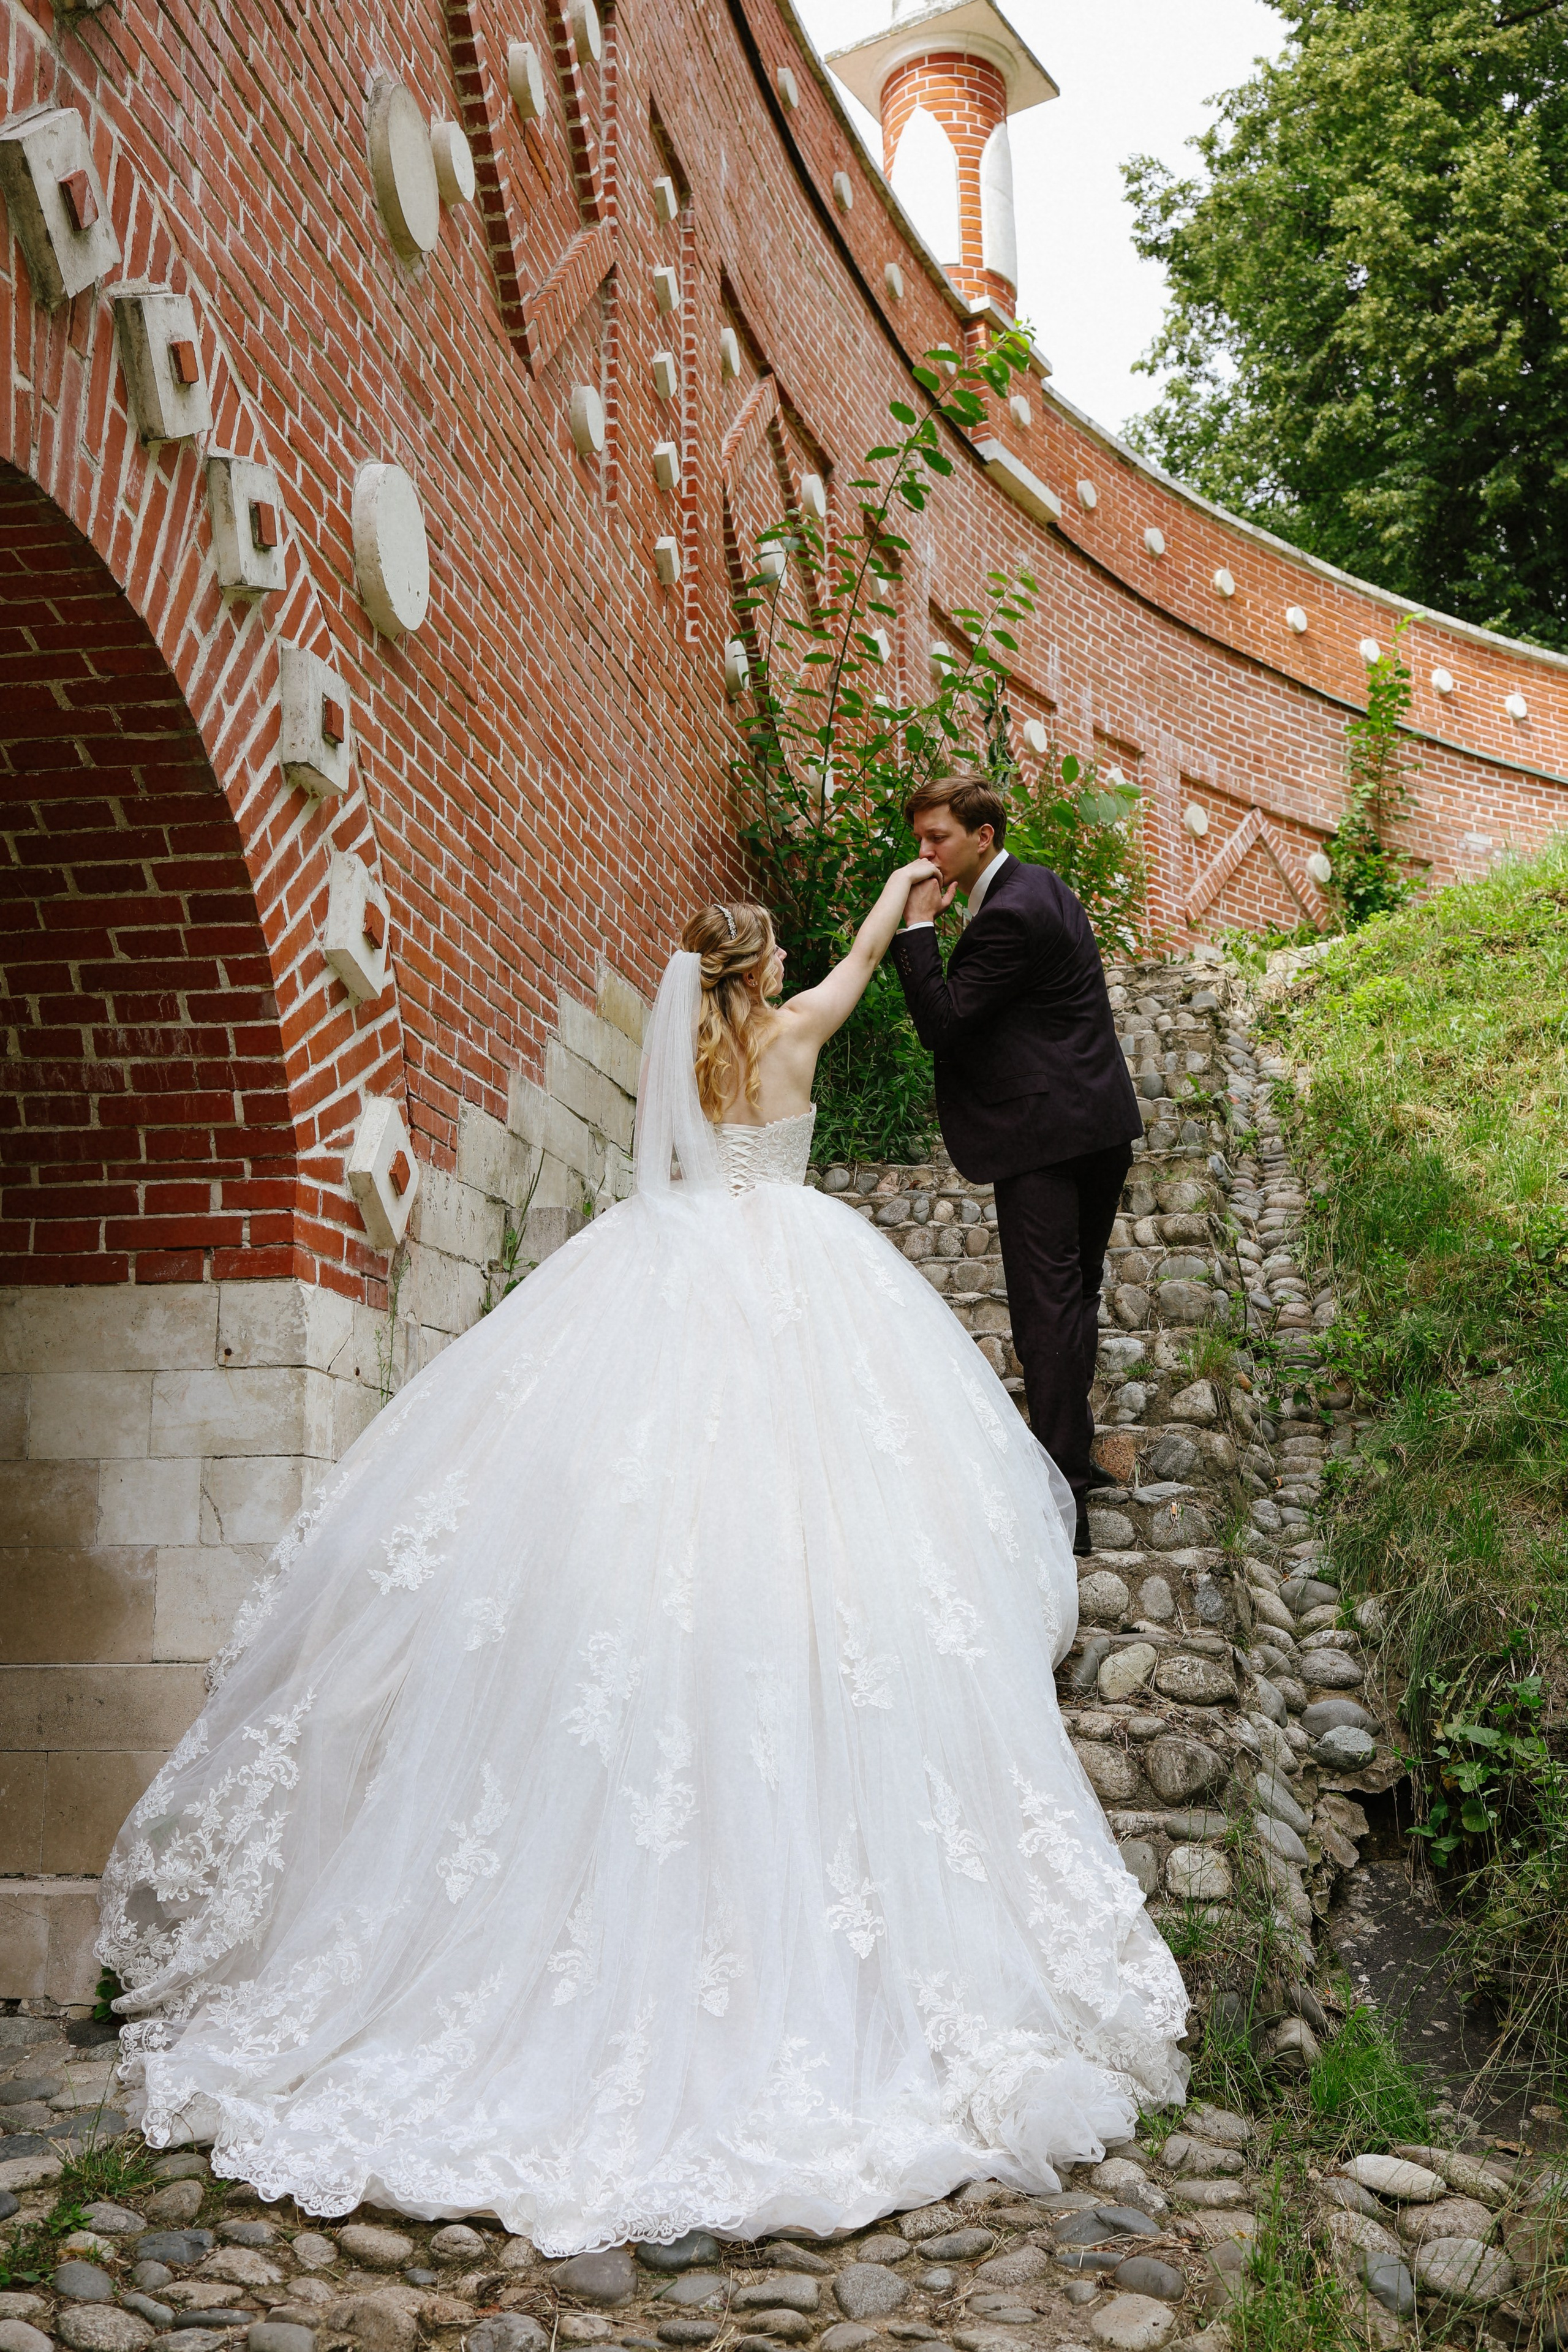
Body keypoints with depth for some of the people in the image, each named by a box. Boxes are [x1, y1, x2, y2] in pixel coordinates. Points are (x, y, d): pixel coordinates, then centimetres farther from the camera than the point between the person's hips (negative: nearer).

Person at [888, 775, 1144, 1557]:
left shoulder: (1008, 915, -20)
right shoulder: (1041, 884, 13)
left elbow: (941, 1022, -20)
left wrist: (918, 923, -17)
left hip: (1043, 1136, -11)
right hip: (1098, 1125, 11)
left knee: (1045, 1311, -8)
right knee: (1075, 1294, 20)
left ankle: (1062, 1501, -5)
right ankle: (1074, 1456, 34)